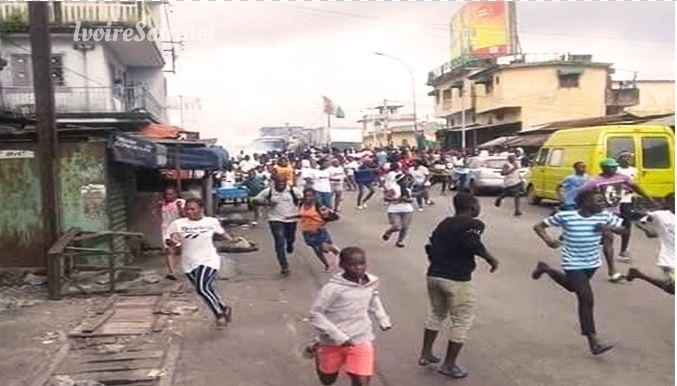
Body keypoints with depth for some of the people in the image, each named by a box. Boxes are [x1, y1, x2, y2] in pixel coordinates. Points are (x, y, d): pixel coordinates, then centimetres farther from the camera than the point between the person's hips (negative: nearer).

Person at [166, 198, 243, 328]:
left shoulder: (212, 222, 1)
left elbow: (222, 233, 18)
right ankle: (224, 308, 36)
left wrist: (232, 239, 5)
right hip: (189, 264, 3)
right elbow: (172, 239, -7)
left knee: (202, 288, -21)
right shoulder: (178, 224, -2)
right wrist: (172, 241, -29)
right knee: (207, 289, 13)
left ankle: (219, 313, -4)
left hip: (208, 261, -3)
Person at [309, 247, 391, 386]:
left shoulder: (372, 282, -7)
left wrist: (383, 319, 10)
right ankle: (319, 352, 51)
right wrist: (339, 337, -23)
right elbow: (315, 314, -20)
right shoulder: (333, 288, -24)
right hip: (334, 343, -2)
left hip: (362, 341, 3)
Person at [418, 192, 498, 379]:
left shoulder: (444, 223, 14)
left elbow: (431, 245, 15)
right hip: (456, 280, -8)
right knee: (462, 321, 7)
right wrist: (490, 258, -14)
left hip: (434, 275, 8)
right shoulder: (473, 224, -7)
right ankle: (449, 365, 12)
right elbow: (471, 243, -26)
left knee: (437, 314, 26)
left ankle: (425, 354, 32)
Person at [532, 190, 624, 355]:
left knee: (573, 287, 28)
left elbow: (622, 228, 0)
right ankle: (594, 343, -1)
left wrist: (609, 228, -20)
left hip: (592, 263, 6)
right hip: (573, 264, -6)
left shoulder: (605, 216, -9)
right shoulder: (565, 216, -20)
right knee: (587, 299, -11)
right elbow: (538, 226, -12)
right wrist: (548, 239, -31)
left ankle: (545, 269, 53)